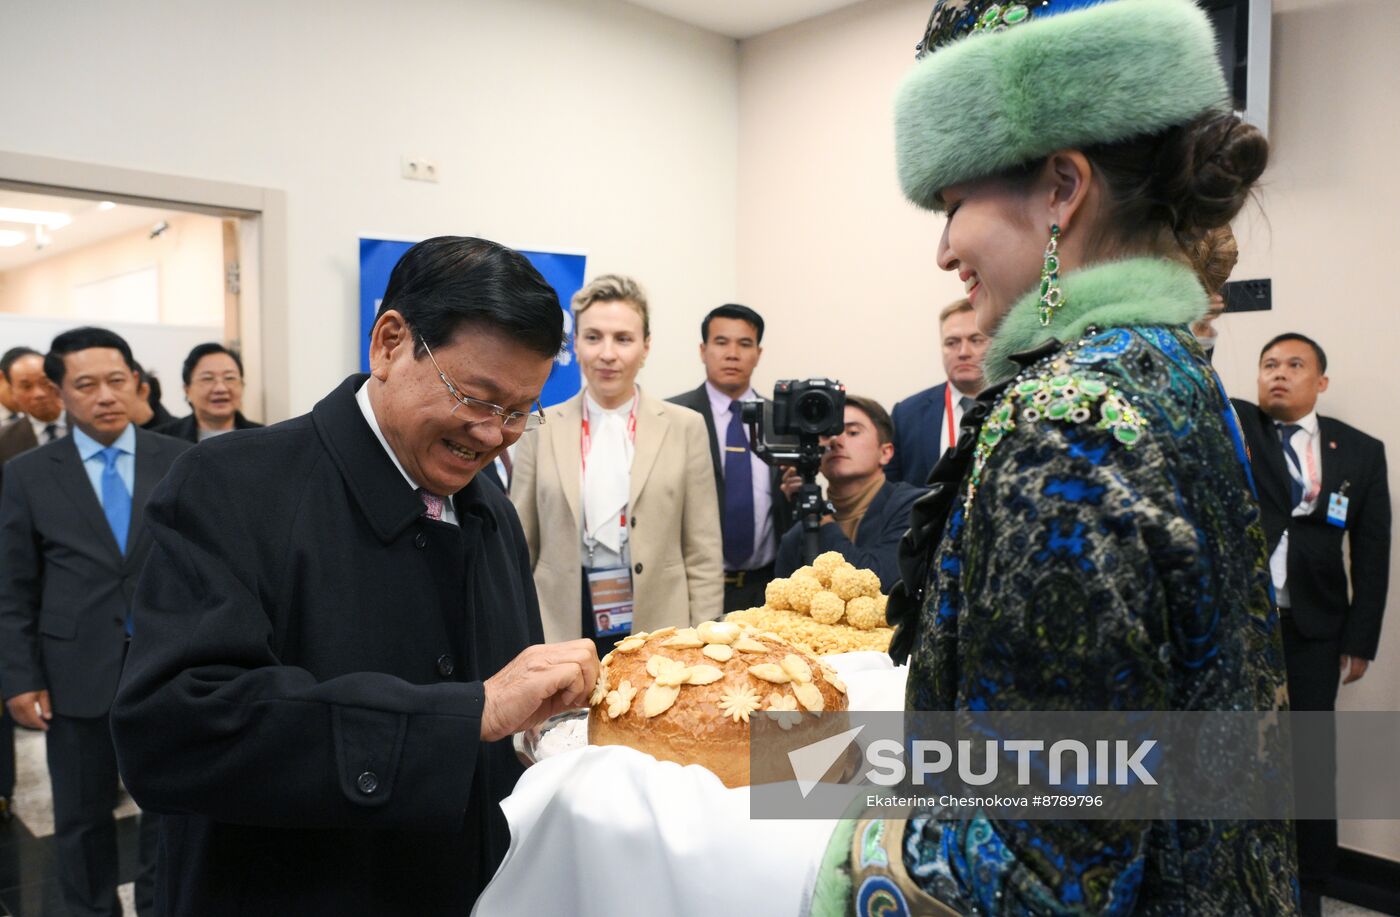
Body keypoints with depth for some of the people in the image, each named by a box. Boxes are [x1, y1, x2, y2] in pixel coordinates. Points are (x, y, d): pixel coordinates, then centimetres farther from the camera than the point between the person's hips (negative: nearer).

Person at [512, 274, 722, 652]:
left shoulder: (685, 427, 0)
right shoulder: (541, 430, 2)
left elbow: (703, 555, 1)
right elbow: (519, 550, 6)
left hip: (659, 632, 0)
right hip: (562, 631, 1)